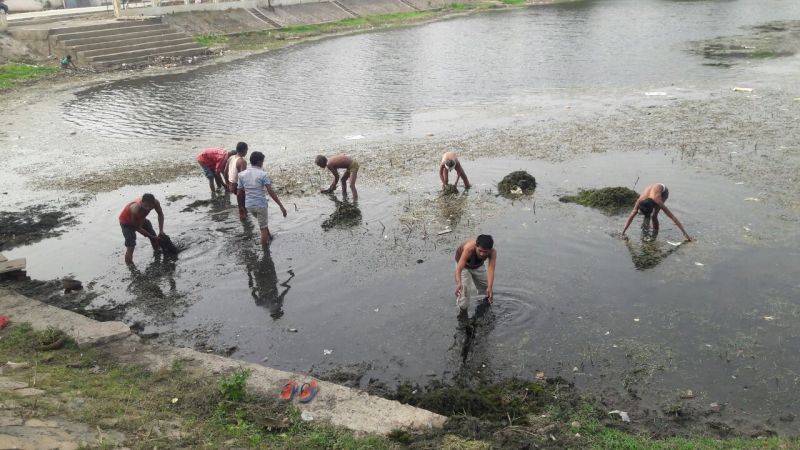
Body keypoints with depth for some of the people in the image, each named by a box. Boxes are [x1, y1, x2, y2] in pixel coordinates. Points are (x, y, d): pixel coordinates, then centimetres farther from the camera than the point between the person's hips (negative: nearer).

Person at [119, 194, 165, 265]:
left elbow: (160, 214, -7)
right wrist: (151, 236, -20)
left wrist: (161, 230, -12)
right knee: (130, 246, -16)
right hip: (127, 222, -6)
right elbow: (137, 228, -29)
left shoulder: (155, 203, -32)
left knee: (154, 236, 18)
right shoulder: (136, 209, -45)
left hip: (140, 219, 6)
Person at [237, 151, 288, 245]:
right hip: (260, 205, -5)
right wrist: (281, 206, -18)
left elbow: (239, 194, 4)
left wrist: (243, 204, 22)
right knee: (263, 228, 8)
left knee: (263, 223, 31)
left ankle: (269, 237, 50)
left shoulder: (242, 175, 1)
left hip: (249, 205, 5)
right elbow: (271, 192, -19)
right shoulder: (262, 174, -13)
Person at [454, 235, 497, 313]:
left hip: (478, 265, 3)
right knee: (464, 289, -19)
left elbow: (491, 270, -45)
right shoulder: (469, 248, -46)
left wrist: (489, 287, -60)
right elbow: (459, 268, -53)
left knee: (489, 291, 9)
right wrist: (458, 283, -71)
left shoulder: (493, 252, -36)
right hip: (464, 265, -3)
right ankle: (463, 311, 1)